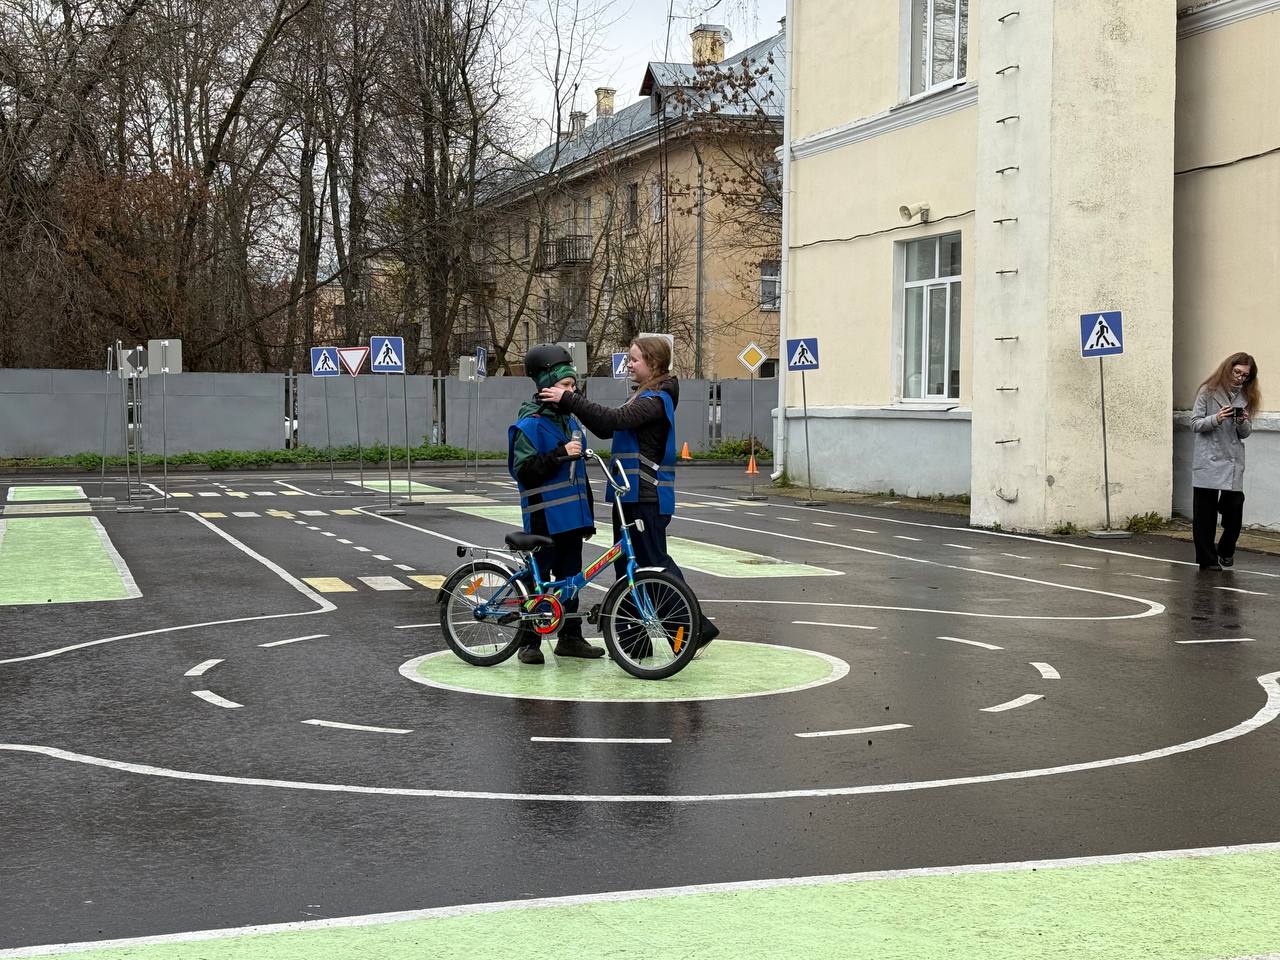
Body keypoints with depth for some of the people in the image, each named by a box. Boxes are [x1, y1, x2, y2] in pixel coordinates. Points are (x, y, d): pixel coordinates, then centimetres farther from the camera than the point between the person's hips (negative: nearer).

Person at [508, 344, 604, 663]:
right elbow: (524, 470, -18)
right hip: (544, 517, -7)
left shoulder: (571, 423, 14)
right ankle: (529, 643, 6)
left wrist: (588, 517, 20)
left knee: (569, 578, 12)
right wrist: (560, 454, -26)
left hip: (571, 517, 7)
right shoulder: (530, 425, -10)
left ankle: (570, 638, 21)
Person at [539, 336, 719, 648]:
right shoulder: (646, 398, 19)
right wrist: (572, 405, 2)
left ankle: (698, 627, 2)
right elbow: (607, 429, 14)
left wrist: (568, 399, -27)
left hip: (647, 496, -10)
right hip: (632, 494, 10)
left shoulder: (655, 400, -14)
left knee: (655, 563, -5)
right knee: (627, 563, 12)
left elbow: (613, 419, -27)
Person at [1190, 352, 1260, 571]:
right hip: (1208, 460, -3)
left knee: (1233, 508, 0)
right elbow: (1195, 423, -2)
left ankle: (1226, 551, 23)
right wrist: (1216, 419, -19)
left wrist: (1243, 422, -11)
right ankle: (1207, 559, 7)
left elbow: (1246, 433, 11)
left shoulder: (1246, 396, 11)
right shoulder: (1208, 391, 0)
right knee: (1205, 511, -2)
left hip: (1233, 461, 3)